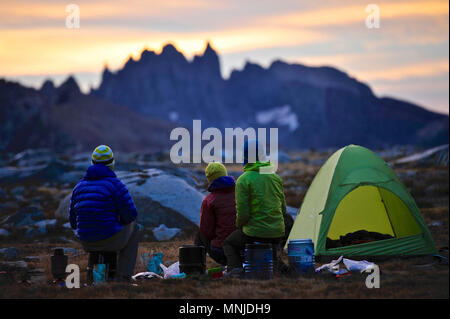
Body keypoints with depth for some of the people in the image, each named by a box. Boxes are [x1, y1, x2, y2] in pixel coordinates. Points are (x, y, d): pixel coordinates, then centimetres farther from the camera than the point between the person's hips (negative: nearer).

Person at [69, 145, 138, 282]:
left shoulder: (79, 186, 6)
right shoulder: (115, 184, -11)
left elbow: (74, 222, 11)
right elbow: (131, 214, -11)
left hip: (87, 243, 5)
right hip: (111, 239, -5)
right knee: (132, 226, 28)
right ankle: (123, 275, 21)